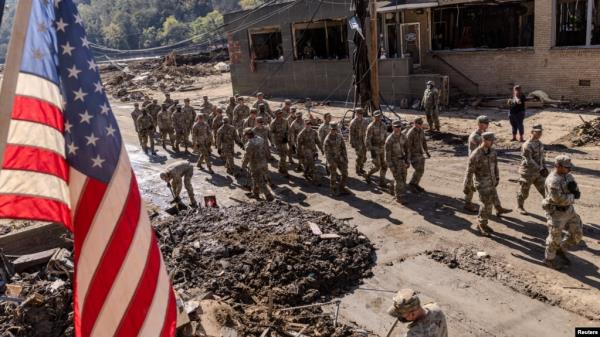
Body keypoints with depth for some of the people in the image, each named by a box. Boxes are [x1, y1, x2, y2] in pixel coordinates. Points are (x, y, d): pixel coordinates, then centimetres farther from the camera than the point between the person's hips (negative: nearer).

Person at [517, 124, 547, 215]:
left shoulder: (539, 143, 5)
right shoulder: (527, 145, -21)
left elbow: (541, 156, 16)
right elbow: (529, 161, -25)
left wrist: (544, 167, 6)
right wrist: (540, 169, -26)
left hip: (538, 172, 6)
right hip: (528, 173, -6)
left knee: (545, 190, 6)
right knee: (524, 192, 9)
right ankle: (520, 207, 30)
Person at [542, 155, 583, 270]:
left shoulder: (568, 176, 3)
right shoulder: (552, 180, -23)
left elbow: (577, 193, 6)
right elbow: (559, 199, -29)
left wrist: (573, 189, -17)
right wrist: (572, 197, -12)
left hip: (569, 210, 8)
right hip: (556, 213, -8)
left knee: (577, 234, 11)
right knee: (555, 238, 5)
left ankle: (561, 250, 33)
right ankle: (549, 259, 25)